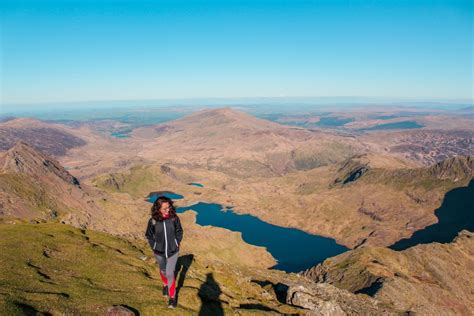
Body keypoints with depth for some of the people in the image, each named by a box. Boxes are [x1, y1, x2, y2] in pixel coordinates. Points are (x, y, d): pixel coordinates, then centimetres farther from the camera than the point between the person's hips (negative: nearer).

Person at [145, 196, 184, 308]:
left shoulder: (174, 218, -20)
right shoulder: (153, 221, -20)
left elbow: (179, 231, -2)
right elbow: (149, 235, -3)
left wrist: (177, 243, -5)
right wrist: (154, 247, -5)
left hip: (173, 251, -1)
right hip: (159, 252, 1)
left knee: (170, 273, -1)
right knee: (163, 271, 24)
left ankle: (172, 296, 19)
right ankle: (165, 284, 54)